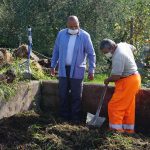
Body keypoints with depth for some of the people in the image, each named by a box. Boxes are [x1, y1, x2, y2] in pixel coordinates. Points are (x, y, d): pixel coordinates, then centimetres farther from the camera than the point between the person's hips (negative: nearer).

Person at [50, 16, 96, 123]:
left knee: (76, 96, 3)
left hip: (77, 71, -3)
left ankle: (76, 117, 12)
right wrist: (53, 66, 10)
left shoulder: (85, 36, -4)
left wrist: (91, 70, -4)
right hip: (63, 69, 3)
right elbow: (56, 51, 11)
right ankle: (64, 116, 17)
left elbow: (91, 54, -1)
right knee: (63, 94, 6)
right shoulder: (61, 34, 4)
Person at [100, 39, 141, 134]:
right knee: (128, 107, 15)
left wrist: (107, 80, -6)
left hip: (127, 82, -10)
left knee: (115, 106, -7)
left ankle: (116, 129, -4)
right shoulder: (123, 45, 3)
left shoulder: (118, 57, -27)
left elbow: (115, 77, -26)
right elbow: (132, 48, 26)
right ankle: (129, 129, 23)